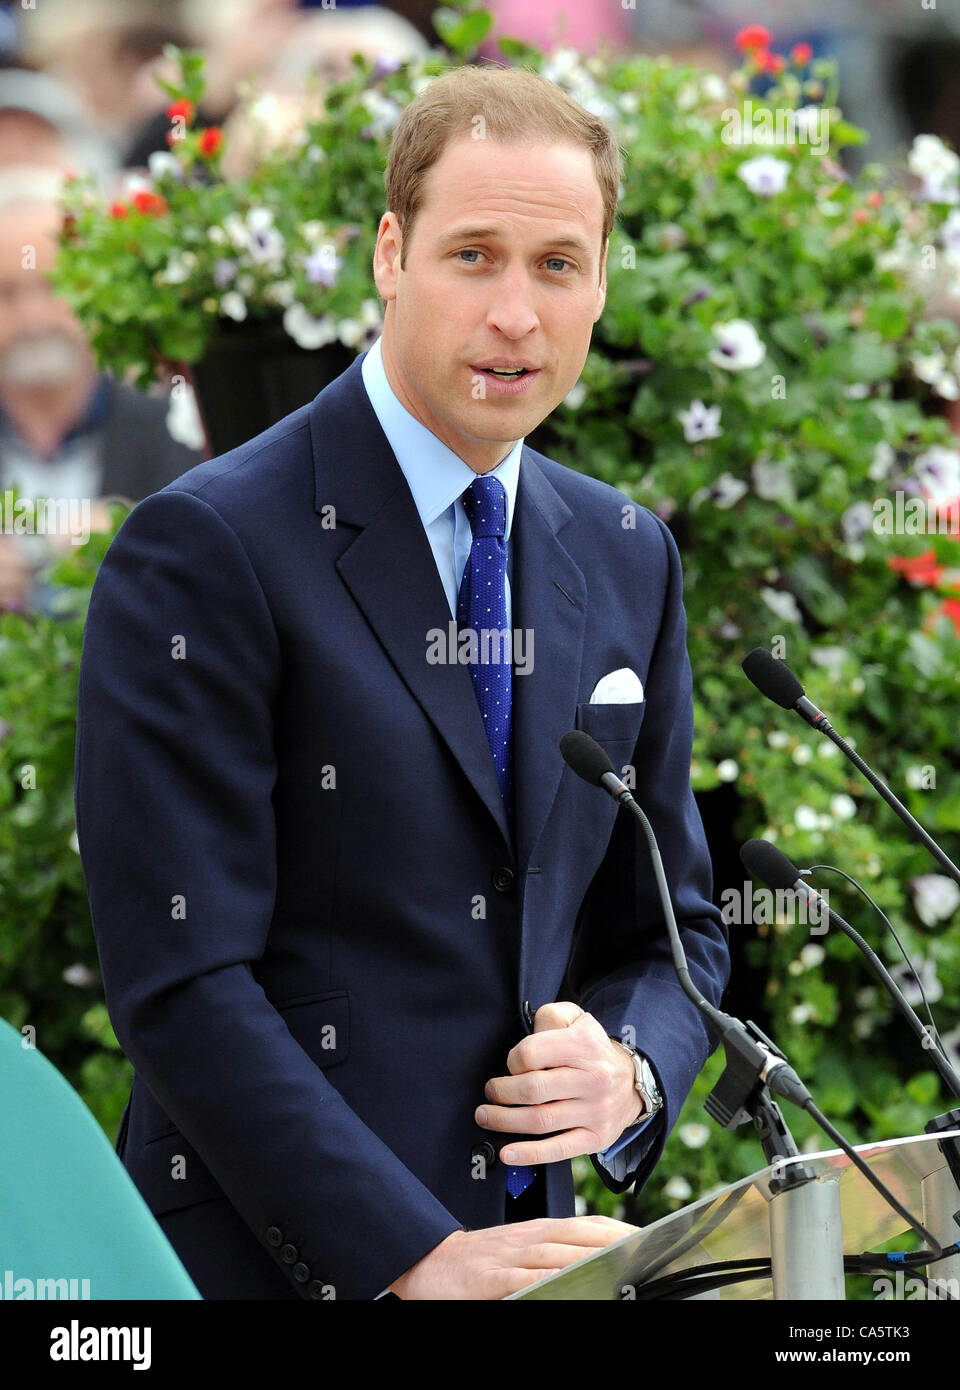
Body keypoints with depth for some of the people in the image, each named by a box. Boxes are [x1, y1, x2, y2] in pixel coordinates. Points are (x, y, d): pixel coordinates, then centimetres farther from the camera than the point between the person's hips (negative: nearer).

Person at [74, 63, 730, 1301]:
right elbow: (181, 981, -16)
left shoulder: (627, 560, 9)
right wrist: (412, 1260, -21)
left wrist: (629, 1070, -7)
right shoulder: (206, 549, -10)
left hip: (536, 1242, 5)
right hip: (273, 1261, -5)